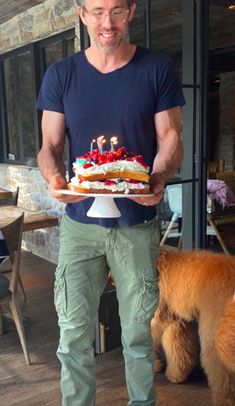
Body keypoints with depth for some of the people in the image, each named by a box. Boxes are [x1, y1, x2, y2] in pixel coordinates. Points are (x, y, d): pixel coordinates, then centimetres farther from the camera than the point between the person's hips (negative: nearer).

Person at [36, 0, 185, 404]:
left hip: (138, 223, 0)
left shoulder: (157, 69, 2)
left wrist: (159, 178, -20)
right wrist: (55, 178, -19)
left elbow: (170, 138, 1)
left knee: (139, 330, 9)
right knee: (74, 332, 6)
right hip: (79, 223, 1)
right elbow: (50, 146, 3)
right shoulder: (60, 75, 5)